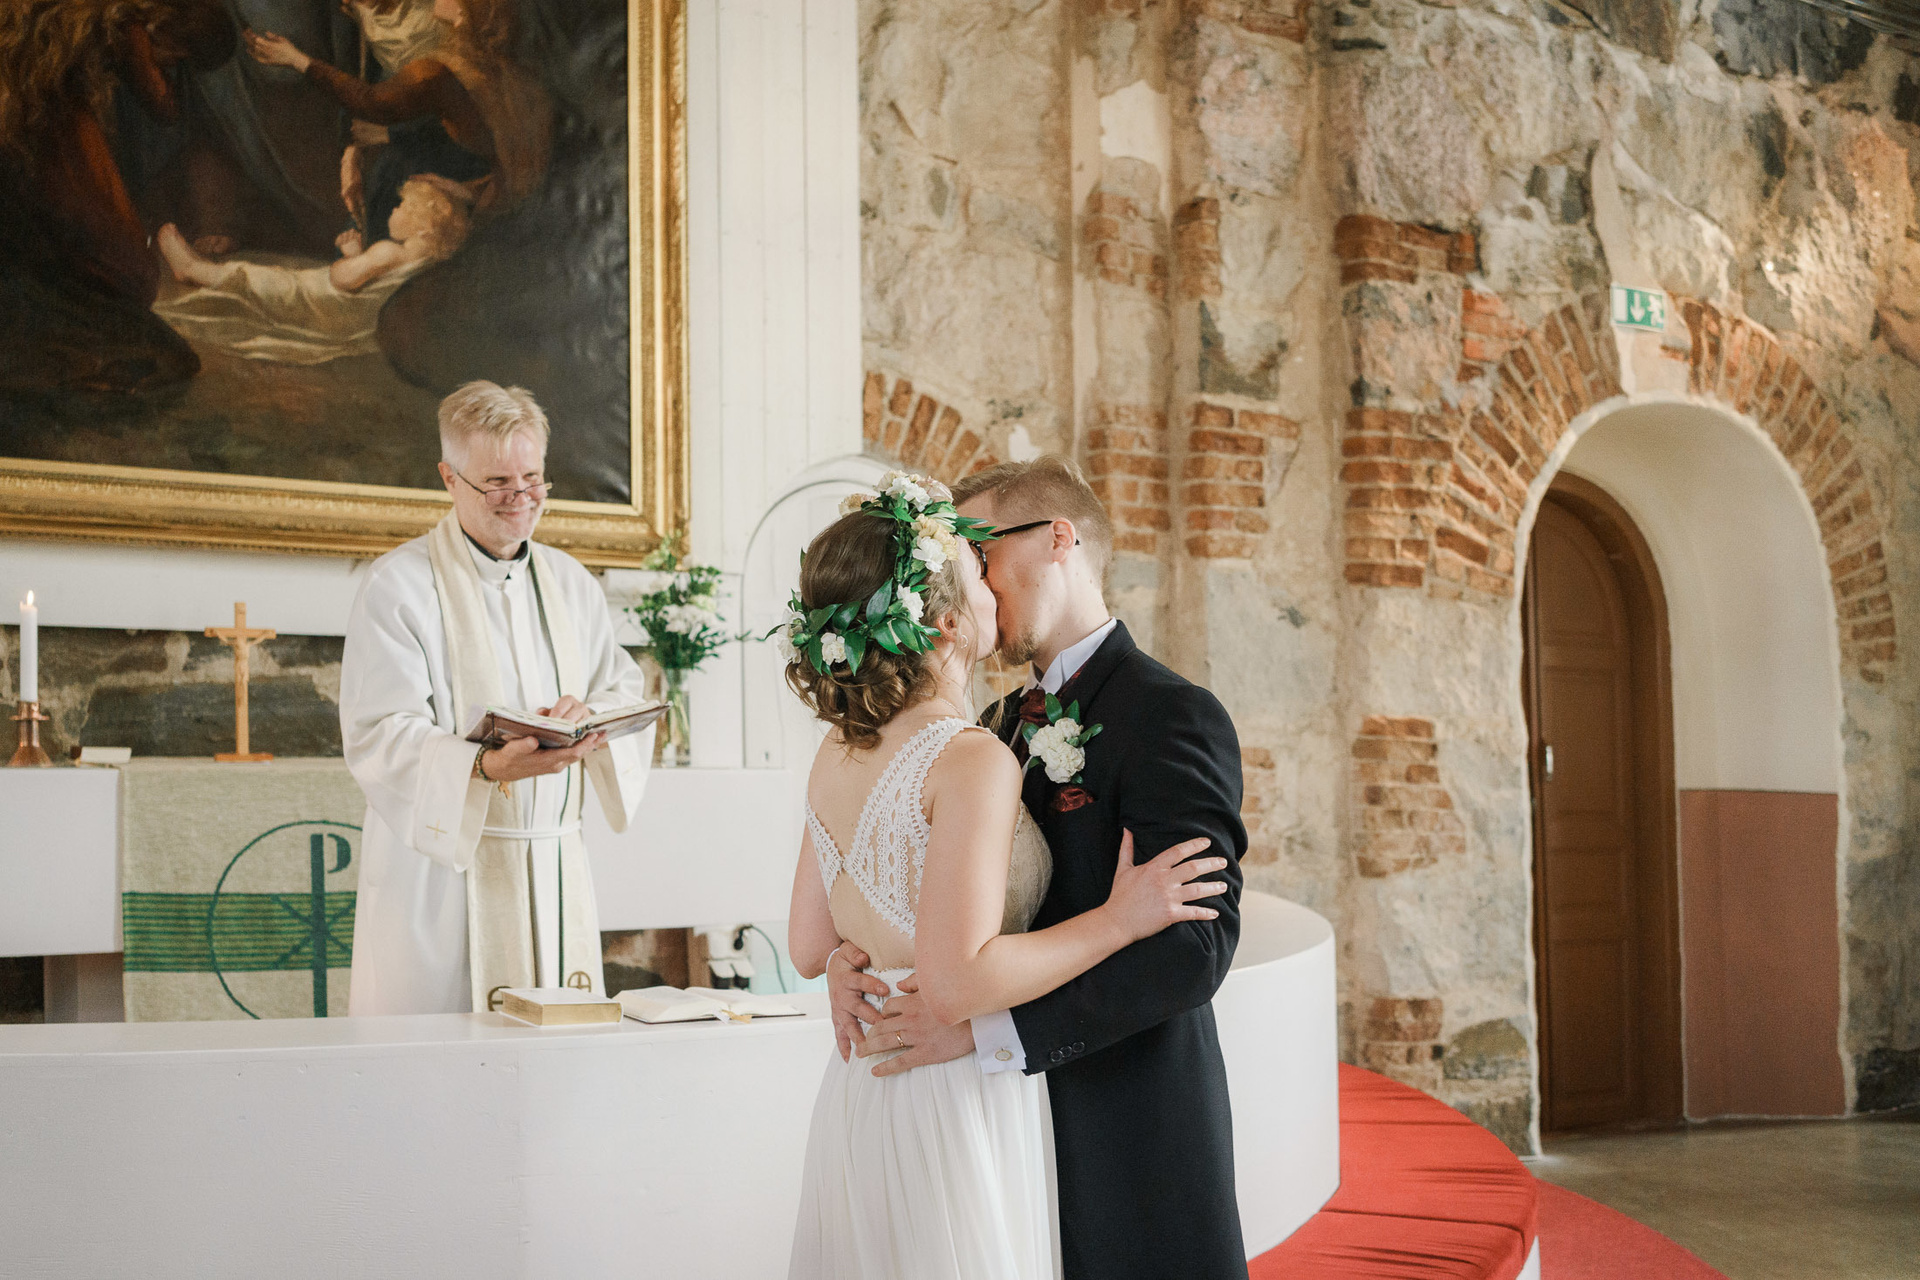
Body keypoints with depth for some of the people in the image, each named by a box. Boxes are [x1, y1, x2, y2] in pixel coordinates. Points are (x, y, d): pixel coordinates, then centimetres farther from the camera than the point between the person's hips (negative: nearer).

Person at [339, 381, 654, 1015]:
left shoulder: (570, 583, 15)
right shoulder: (399, 585, -5)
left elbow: (628, 693, 13)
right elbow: (378, 738, -13)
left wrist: (589, 716, -11)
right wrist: (487, 766, -30)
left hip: (555, 876, 5)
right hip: (439, 863, -5)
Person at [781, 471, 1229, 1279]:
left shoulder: (837, 751, 4)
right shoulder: (972, 761, -19)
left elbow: (810, 949, 10)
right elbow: (959, 982, -25)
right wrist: (1117, 918, -17)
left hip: (855, 1106, 8)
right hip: (951, 1114, -8)